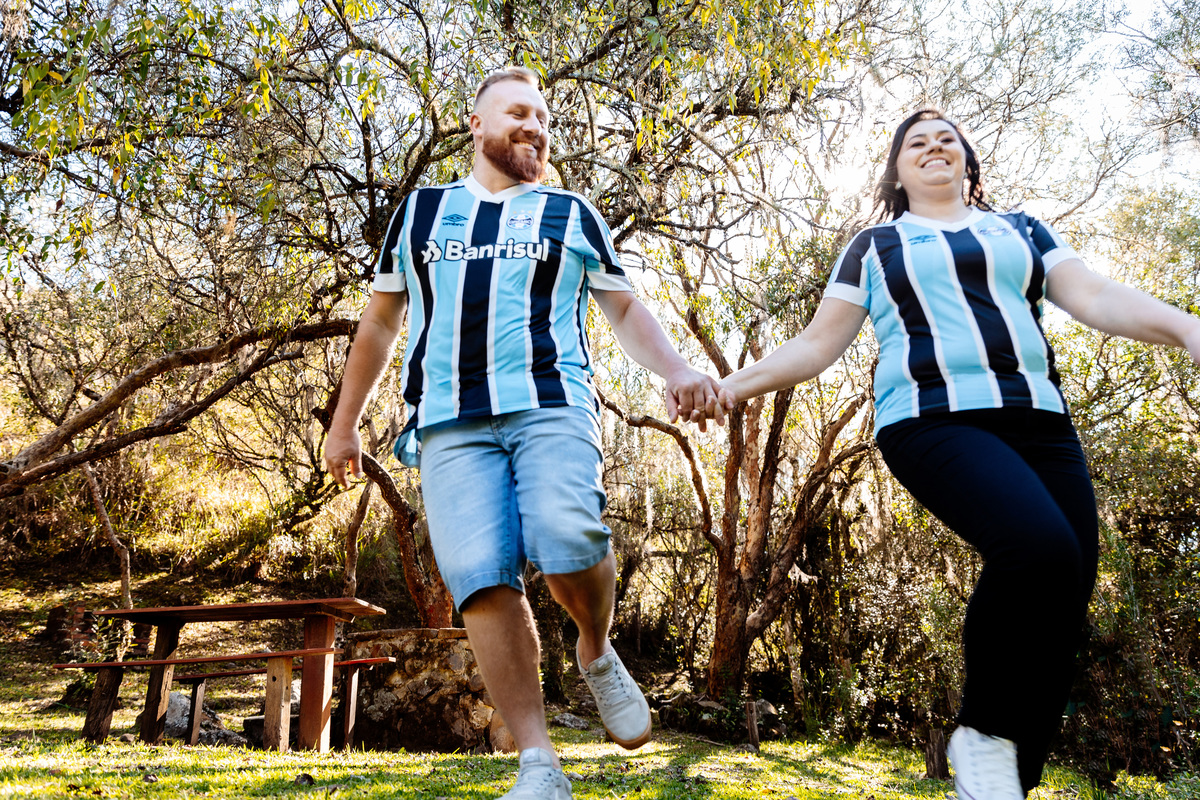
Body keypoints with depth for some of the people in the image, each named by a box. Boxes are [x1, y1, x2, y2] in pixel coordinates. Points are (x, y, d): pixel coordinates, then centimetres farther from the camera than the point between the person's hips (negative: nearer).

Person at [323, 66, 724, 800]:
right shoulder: (420, 211, 21)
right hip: (451, 423, 1)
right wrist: (345, 423, 24)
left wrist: (676, 371, 2)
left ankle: (597, 654, 5)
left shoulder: (572, 215, 20)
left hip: (552, 407, -1)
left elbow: (625, 309, 20)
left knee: (567, 537, -27)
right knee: (481, 576, -15)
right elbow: (381, 323, 25)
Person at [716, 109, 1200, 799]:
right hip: (933, 422, -4)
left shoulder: (1022, 231, 24)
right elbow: (818, 345, 14)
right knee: (1041, 548, -30)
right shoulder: (874, 247, 18)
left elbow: (1095, 297, 11)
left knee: (1061, 614, -6)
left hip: (1039, 423, 4)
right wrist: (737, 384, 1)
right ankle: (985, 733, -9)